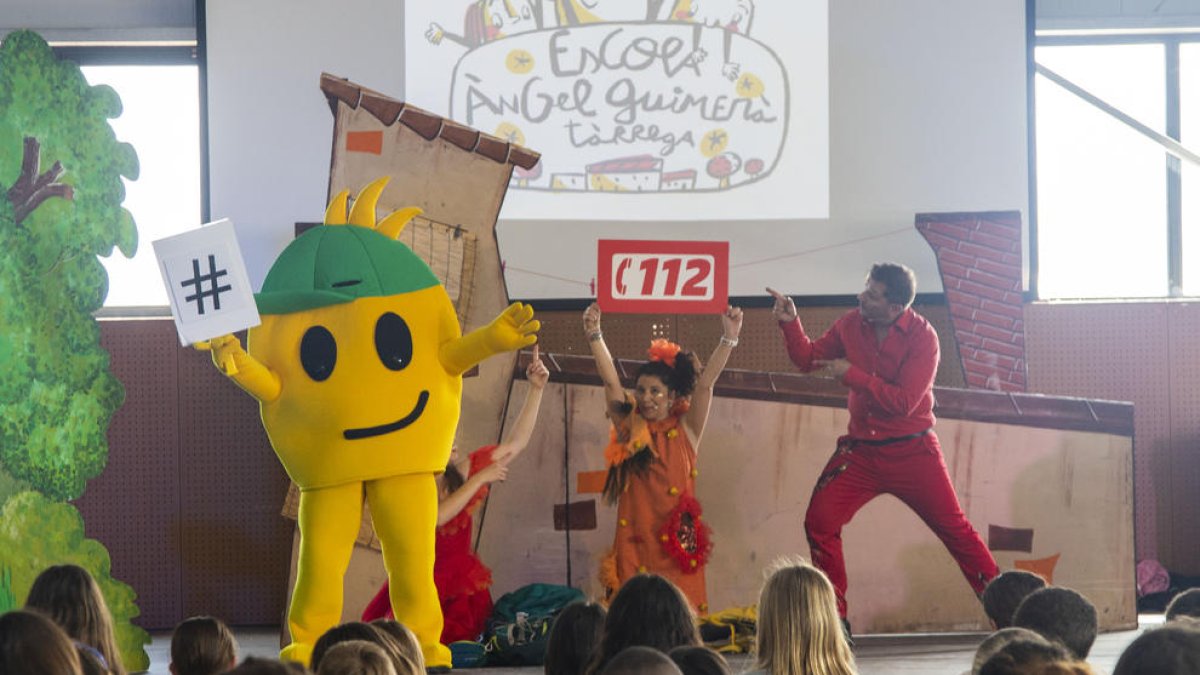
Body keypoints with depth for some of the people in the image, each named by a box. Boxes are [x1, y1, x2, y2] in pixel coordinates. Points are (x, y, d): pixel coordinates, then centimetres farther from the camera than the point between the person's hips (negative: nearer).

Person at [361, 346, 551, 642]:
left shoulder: (460, 474, 4)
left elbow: (516, 442, 7)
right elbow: (436, 517, -25)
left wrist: (535, 389, 1)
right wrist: (480, 479, -18)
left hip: (462, 595, 3)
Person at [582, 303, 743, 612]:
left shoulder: (685, 431, 5)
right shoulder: (629, 430, 8)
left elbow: (704, 384, -3)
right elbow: (611, 382, 0)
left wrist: (729, 338, -12)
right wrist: (594, 335, -8)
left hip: (677, 541, -1)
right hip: (635, 539, 1)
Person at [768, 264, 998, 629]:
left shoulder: (921, 336, -15)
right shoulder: (850, 324, -1)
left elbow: (904, 402, -22)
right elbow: (808, 359, 10)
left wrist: (851, 374, -22)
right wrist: (790, 323, -6)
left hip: (912, 451, -4)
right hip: (861, 449, 4)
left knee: (953, 527, -2)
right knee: (819, 522, -5)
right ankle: (834, 618, 7)